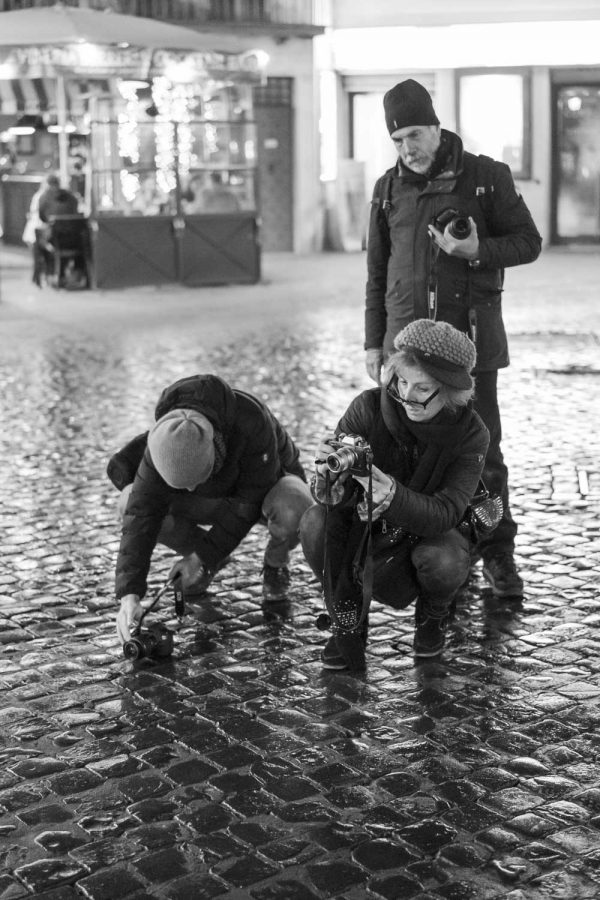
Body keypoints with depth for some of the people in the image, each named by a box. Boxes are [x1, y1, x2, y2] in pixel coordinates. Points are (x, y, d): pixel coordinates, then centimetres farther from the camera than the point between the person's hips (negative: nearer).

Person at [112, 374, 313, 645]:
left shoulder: (252, 423, -40)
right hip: (215, 499, 3)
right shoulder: (164, 441, -28)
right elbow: (142, 514, -30)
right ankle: (211, 557, 3)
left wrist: (204, 558, -28)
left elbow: (249, 503, -32)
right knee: (130, 502, -21)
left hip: (268, 485, -3)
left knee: (294, 507, -42)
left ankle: (275, 563, -5)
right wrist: (129, 594, -40)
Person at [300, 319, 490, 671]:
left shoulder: (470, 434, -22)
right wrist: (330, 473, -46)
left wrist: (392, 495, -52)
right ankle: (348, 623, -3)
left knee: (442, 561, -35)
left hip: (433, 532, -1)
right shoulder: (369, 408, -20)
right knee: (315, 523, -27)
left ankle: (433, 616, 5)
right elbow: (333, 498, -20)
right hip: (368, 526, 1)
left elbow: (445, 513, -32)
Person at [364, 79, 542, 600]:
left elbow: (529, 242, 2)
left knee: (482, 449, 0)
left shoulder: (487, 177, 0)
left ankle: (498, 555, 10)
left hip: (471, 339, -3)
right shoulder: (389, 190, 10)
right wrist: (373, 342, 11)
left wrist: (478, 251, -16)